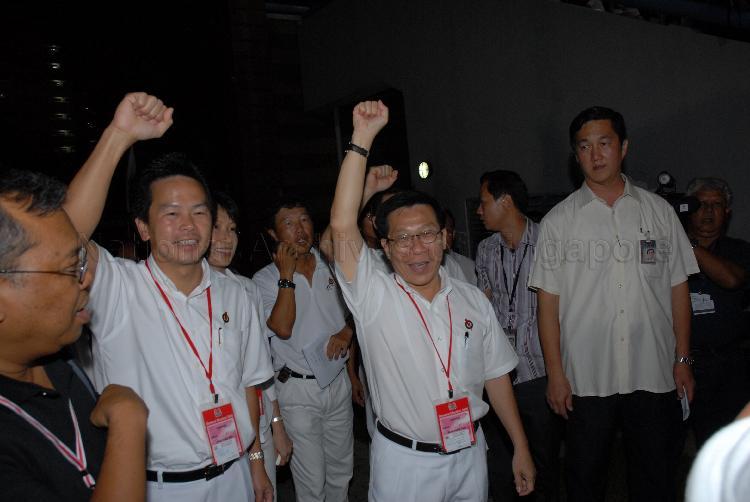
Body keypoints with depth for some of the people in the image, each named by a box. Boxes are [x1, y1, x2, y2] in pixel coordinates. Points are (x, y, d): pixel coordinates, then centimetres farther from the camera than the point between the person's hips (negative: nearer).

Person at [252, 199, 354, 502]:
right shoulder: (265, 278, -7)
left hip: (338, 381, 4)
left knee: (342, 469, 18)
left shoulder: (333, 268, 4)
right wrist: (287, 275, -18)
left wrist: (347, 331, -6)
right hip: (298, 388, -4)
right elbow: (283, 328, -21)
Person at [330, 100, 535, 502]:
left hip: (470, 454, 3)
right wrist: (362, 138, -27)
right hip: (404, 461, -3)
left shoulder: (472, 300, 0)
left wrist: (521, 448, 8)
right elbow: (342, 227, -26)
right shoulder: (374, 298, -12)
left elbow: (495, 375, 7)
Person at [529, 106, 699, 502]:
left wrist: (682, 359, 5)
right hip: (586, 379, -1)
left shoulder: (659, 211, 5)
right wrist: (555, 373, -6)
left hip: (653, 377, 2)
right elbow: (548, 302, -2)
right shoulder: (558, 221, -1)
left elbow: (678, 289, 8)